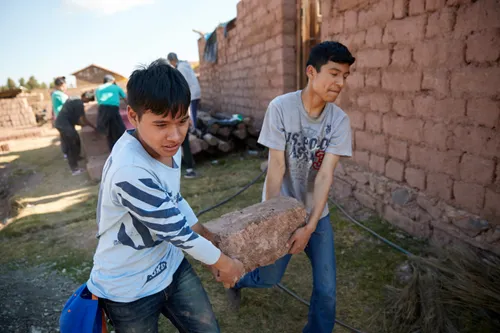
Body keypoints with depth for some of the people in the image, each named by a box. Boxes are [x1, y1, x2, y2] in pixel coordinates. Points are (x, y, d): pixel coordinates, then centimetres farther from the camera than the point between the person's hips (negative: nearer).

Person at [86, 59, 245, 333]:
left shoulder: (165, 145, -7)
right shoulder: (130, 171, -35)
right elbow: (176, 231, -25)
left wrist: (206, 236, 7)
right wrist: (223, 263, -10)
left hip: (170, 267, 7)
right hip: (129, 289, -6)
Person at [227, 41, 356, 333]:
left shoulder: (340, 120, -10)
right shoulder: (280, 108, -17)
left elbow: (325, 175, -16)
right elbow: (276, 167, -18)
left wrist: (310, 226, -22)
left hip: (317, 214, 3)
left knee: (326, 290, 6)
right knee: (270, 277, 12)